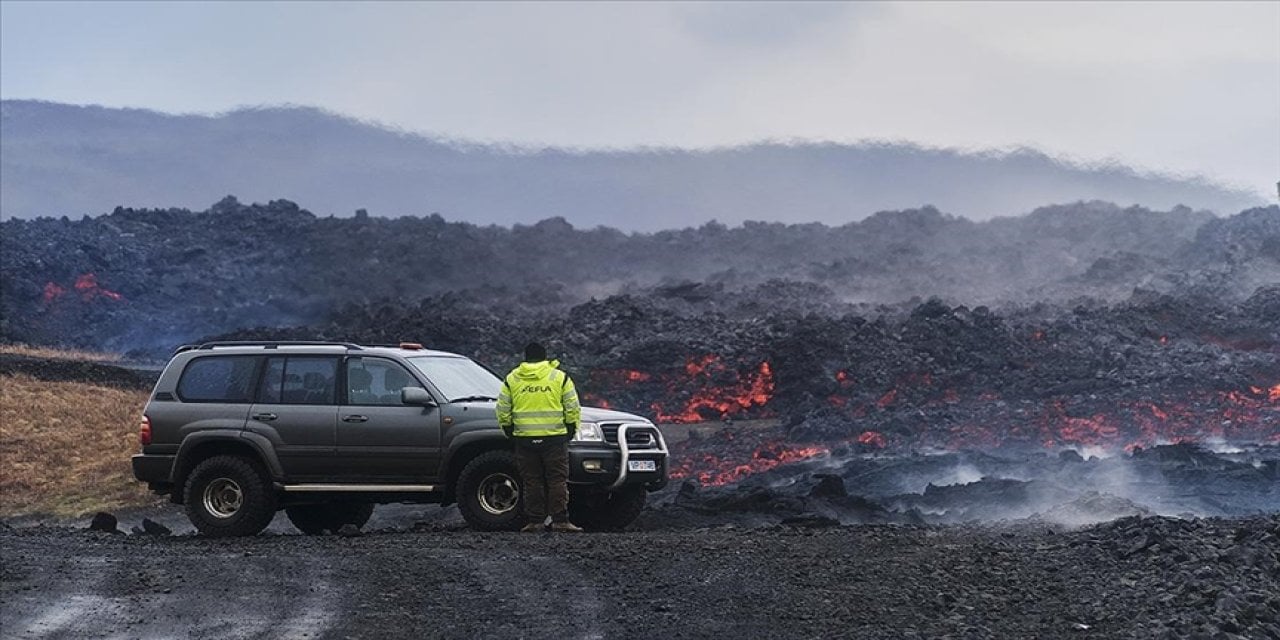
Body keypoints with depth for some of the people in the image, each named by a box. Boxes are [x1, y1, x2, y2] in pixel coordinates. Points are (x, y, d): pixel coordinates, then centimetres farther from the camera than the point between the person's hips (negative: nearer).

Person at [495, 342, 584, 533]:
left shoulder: (511, 379, 6)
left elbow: (503, 411, 6)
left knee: (532, 481, 7)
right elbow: (573, 409, 1)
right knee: (557, 480, 0)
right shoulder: (560, 377, 3)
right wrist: (571, 430, 12)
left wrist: (510, 432, 18)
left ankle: (535, 521, 5)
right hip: (555, 438, -1)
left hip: (524, 439, 1)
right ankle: (560, 521, -6)